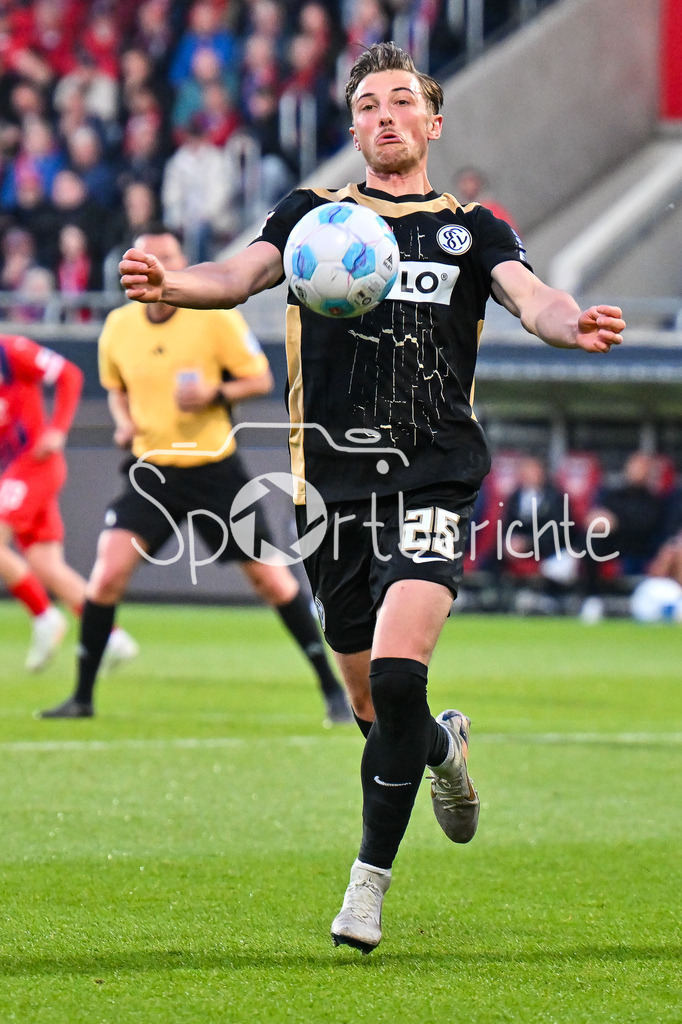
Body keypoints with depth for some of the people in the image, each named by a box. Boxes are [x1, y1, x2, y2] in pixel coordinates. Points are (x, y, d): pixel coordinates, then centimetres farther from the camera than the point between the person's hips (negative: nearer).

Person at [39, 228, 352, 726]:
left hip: (215, 468, -2)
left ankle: (333, 687, 12)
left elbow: (262, 379, -4)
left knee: (270, 577, 0)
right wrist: (125, 421, -2)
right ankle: (83, 695, -1)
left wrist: (216, 393, -21)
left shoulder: (216, 316, -10)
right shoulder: (118, 327, 1)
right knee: (109, 570, -14)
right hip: (152, 470, 2)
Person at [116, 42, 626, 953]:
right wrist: (170, 284, -26)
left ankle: (371, 878, -8)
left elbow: (529, 296, -6)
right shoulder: (313, 214, 13)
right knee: (372, 705, 7)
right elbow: (242, 274, -3)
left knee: (397, 669, -21)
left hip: (431, 475, -2)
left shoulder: (471, 229, 11)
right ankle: (443, 745, 44)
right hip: (332, 479, 2)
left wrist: (573, 324, -30)